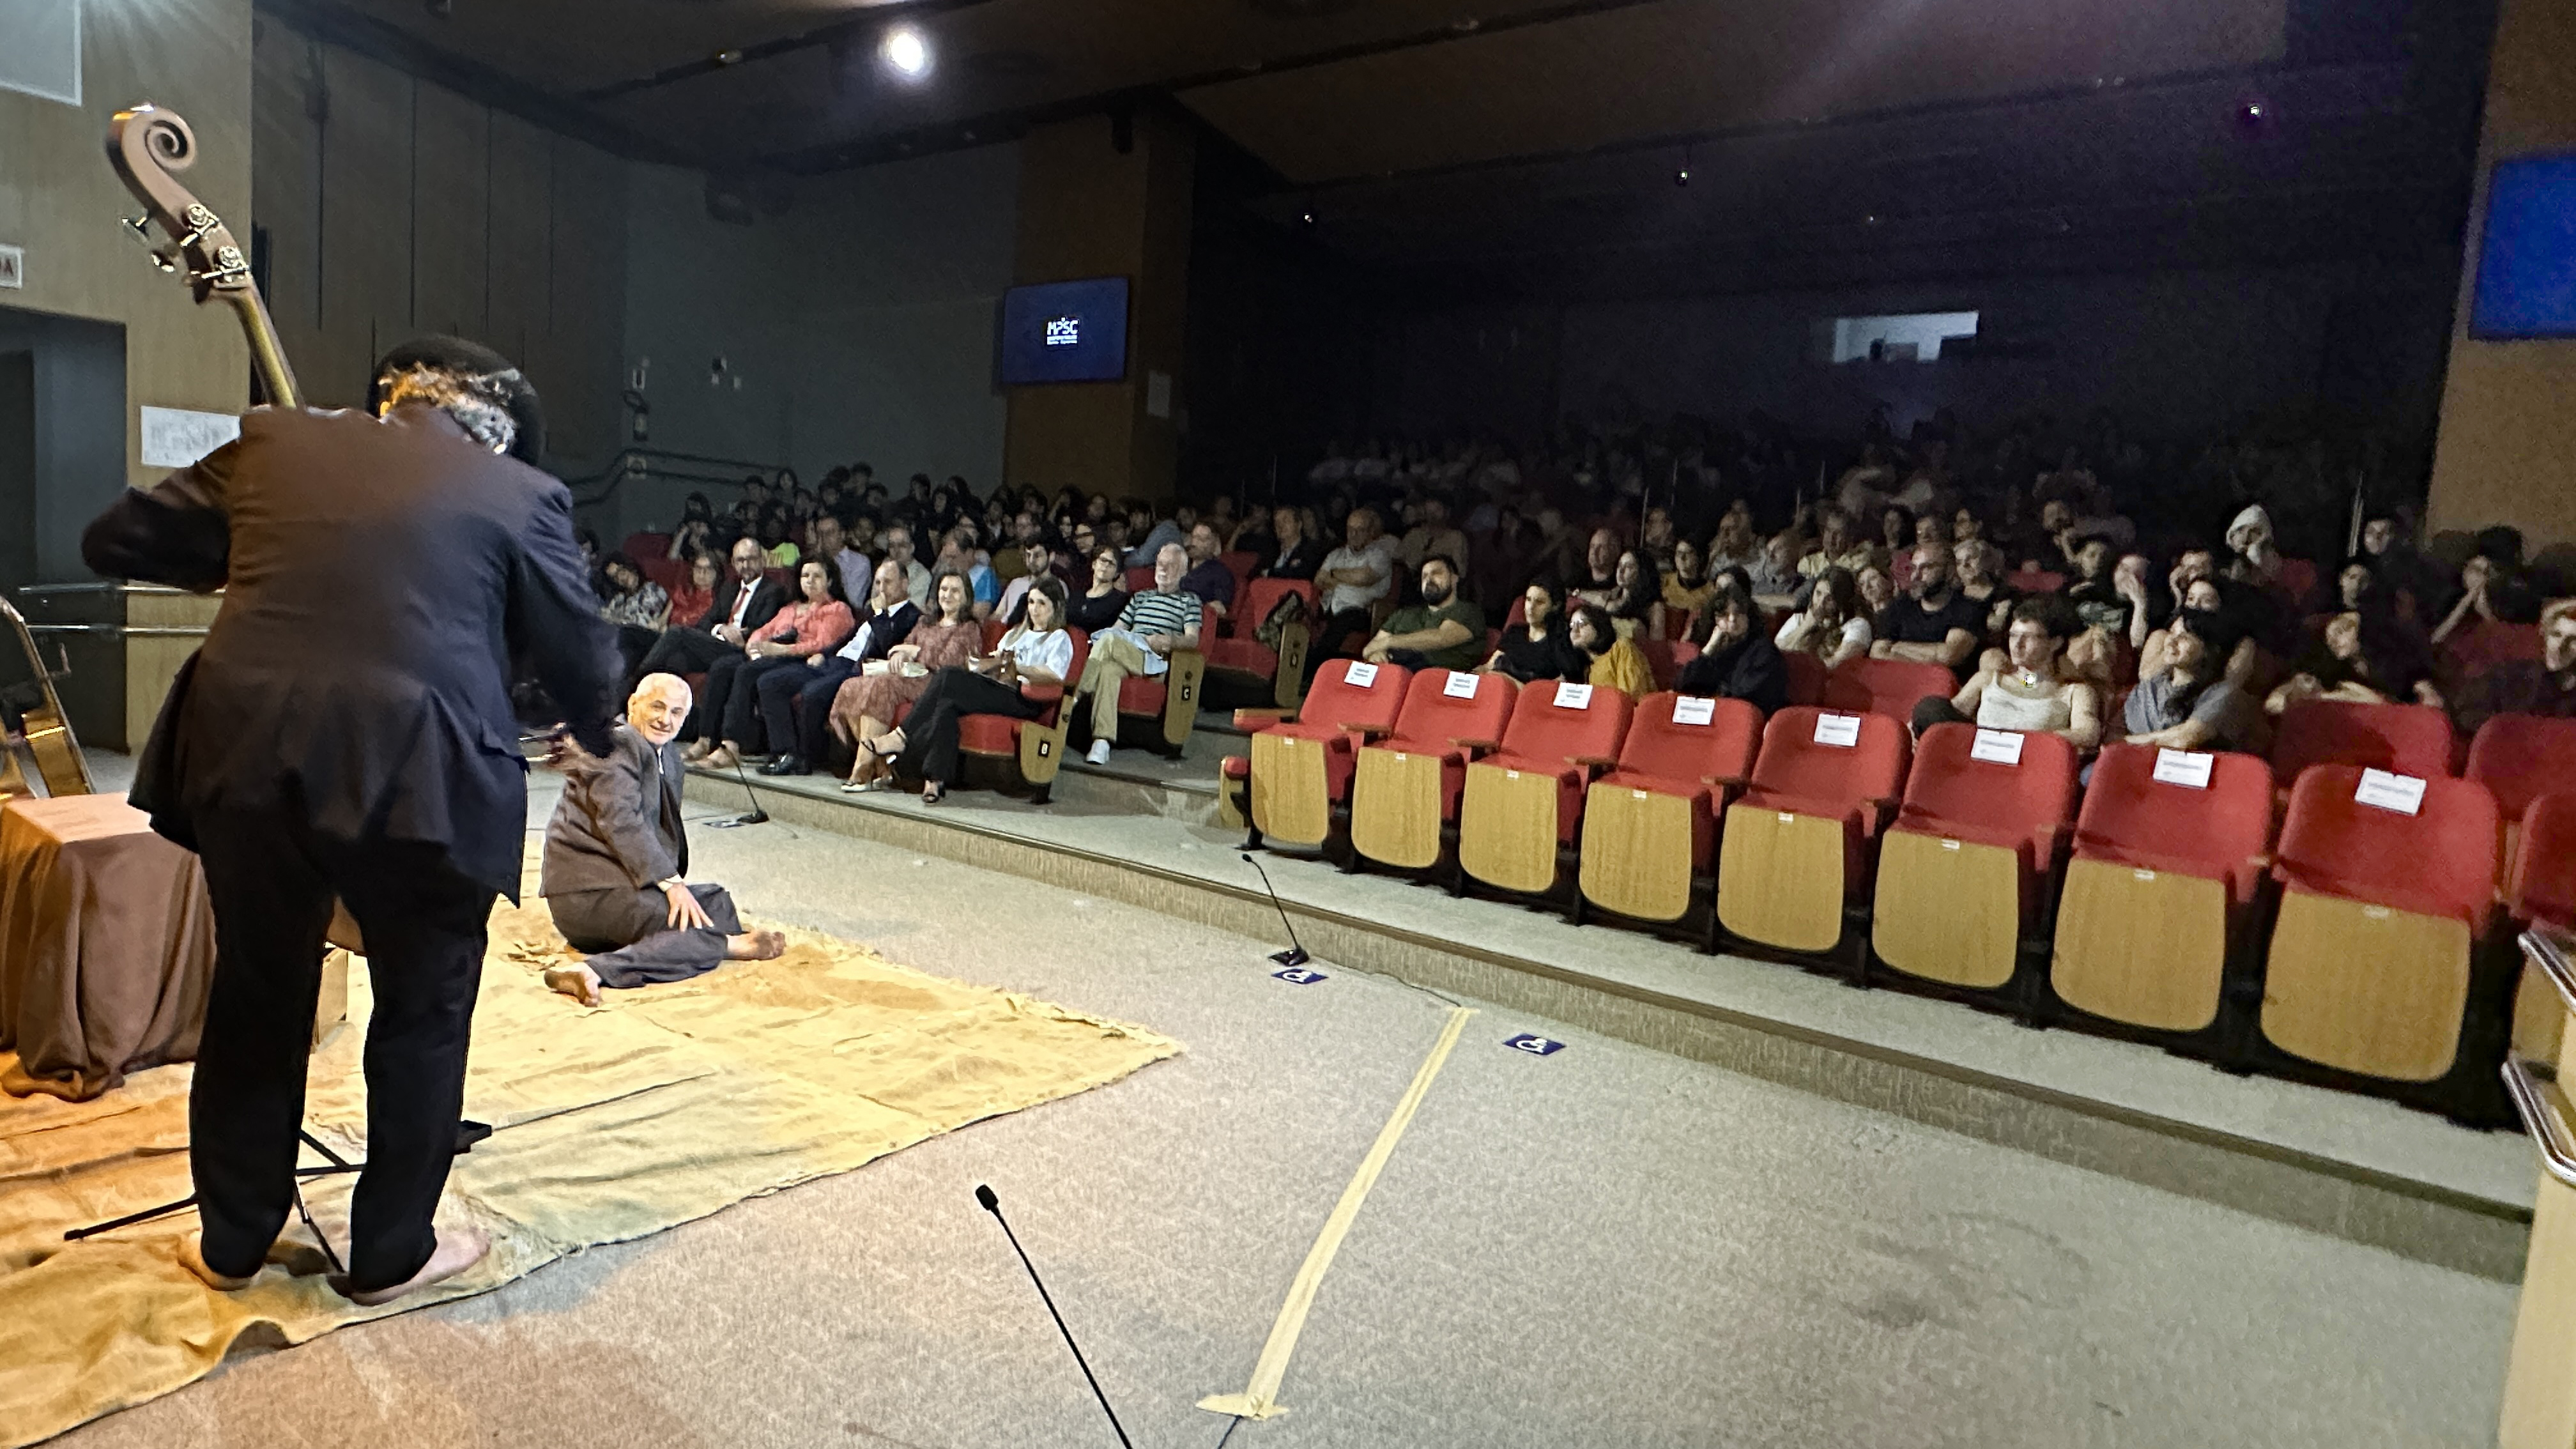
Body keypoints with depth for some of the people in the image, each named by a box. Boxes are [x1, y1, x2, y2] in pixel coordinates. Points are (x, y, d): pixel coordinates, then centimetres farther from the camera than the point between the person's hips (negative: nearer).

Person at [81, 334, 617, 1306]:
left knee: (256, 996, 21)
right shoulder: (521, 494, 4)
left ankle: (232, 1241, 38)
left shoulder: (275, 442, 13)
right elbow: (581, 653, 8)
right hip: (417, 774, -3)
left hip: (249, 755, 4)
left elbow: (114, 543, 17)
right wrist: (594, 734, 28)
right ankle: (390, 1253, 28)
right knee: (423, 1009, 15)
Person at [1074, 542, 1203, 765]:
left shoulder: (1189, 600, 19)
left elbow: (1193, 640, 4)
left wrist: (1169, 641, -16)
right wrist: (1107, 637, 5)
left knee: (1109, 640, -33)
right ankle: (1102, 742, -47)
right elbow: (1117, 628, 29)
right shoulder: (1140, 597, 35)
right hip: (1124, 655, 3)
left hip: (1154, 660, -3)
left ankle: (1079, 694, -31)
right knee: (1109, 669, -36)